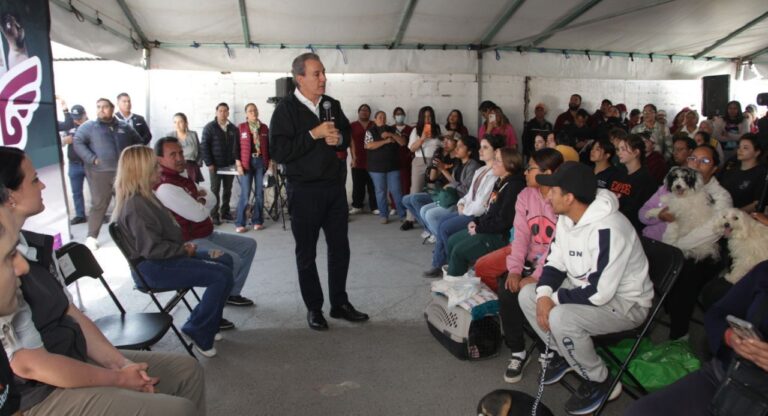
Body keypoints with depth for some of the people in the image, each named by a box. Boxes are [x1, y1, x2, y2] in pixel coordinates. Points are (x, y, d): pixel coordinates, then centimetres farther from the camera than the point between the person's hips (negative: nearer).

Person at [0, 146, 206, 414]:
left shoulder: (34, 244, 3)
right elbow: (29, 365, -23)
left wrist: (120, 363, -3)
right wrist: (118, 379, -13)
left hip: (77, 358, 9)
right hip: (40, 394, -9)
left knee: (187, 369, 9)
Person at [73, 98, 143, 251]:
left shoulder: (124, 127, 12)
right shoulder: (89, 126, 2)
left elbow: (138, 142, 21)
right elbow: (77, 142, -6)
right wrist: (91, 159, -16)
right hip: (99, 172, -3)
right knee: (99, 204, -4)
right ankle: (92, 236, 4)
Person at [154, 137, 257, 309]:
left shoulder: (182, 178, 11)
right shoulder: (164, 187, -22)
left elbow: (212, 199, 11)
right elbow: (199, 214, -26)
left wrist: (200, 202, -12)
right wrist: (202, 203, -3)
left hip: (207, 235, 10)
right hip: (188, 242, -10)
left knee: (249, 245, 11)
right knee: (232, 260, -27)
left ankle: (231, 293, 19)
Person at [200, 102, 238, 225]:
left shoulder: (233, 129, 10)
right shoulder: (209, 128, -1)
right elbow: (204, 146, -5)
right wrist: (209, 163, -11)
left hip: (230, 166, 4)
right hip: (216, 166, -3)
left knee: (228, 190, 9)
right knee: (215, 191, 1)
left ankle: (225, 212, 20)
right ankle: (214, 215, 6)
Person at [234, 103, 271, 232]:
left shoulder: (264, 127, 10)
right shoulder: (241, 127, 3)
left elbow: (268, 146, 12)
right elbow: (236, 147, 0)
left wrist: (270, 162, 5)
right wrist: (238, 164, -7)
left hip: (261, 162, 3)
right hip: (246, 163, -2)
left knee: (259, 193, 4)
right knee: (245, 194, -5)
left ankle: (257, 221, 14)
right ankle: (239, 223, 3)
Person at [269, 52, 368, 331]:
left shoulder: (332, 105, 8)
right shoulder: (286, 109, -8)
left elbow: (348, 134, 20)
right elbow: (278, 151, -18)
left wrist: (339, 138, -4)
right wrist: (314, 134, -21)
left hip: (335, 187, 5)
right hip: (305, 191, -5)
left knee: (340, 248, 11)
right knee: (307, 253, 7)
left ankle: (339, 303, 26)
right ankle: (314, 308, 22)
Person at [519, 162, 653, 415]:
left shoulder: (608, 230, -33)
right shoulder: (566, 219, -4)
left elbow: (599, 293, -34)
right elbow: (555, 263, 2)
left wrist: (555, 299, -21)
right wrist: (544, 294, -17)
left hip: (626, 303, -9)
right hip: (587, 289, 9)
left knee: (561, 318, -32)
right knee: (527, 295, -2)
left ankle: (600, 382, -5)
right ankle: (562, 354, 17)